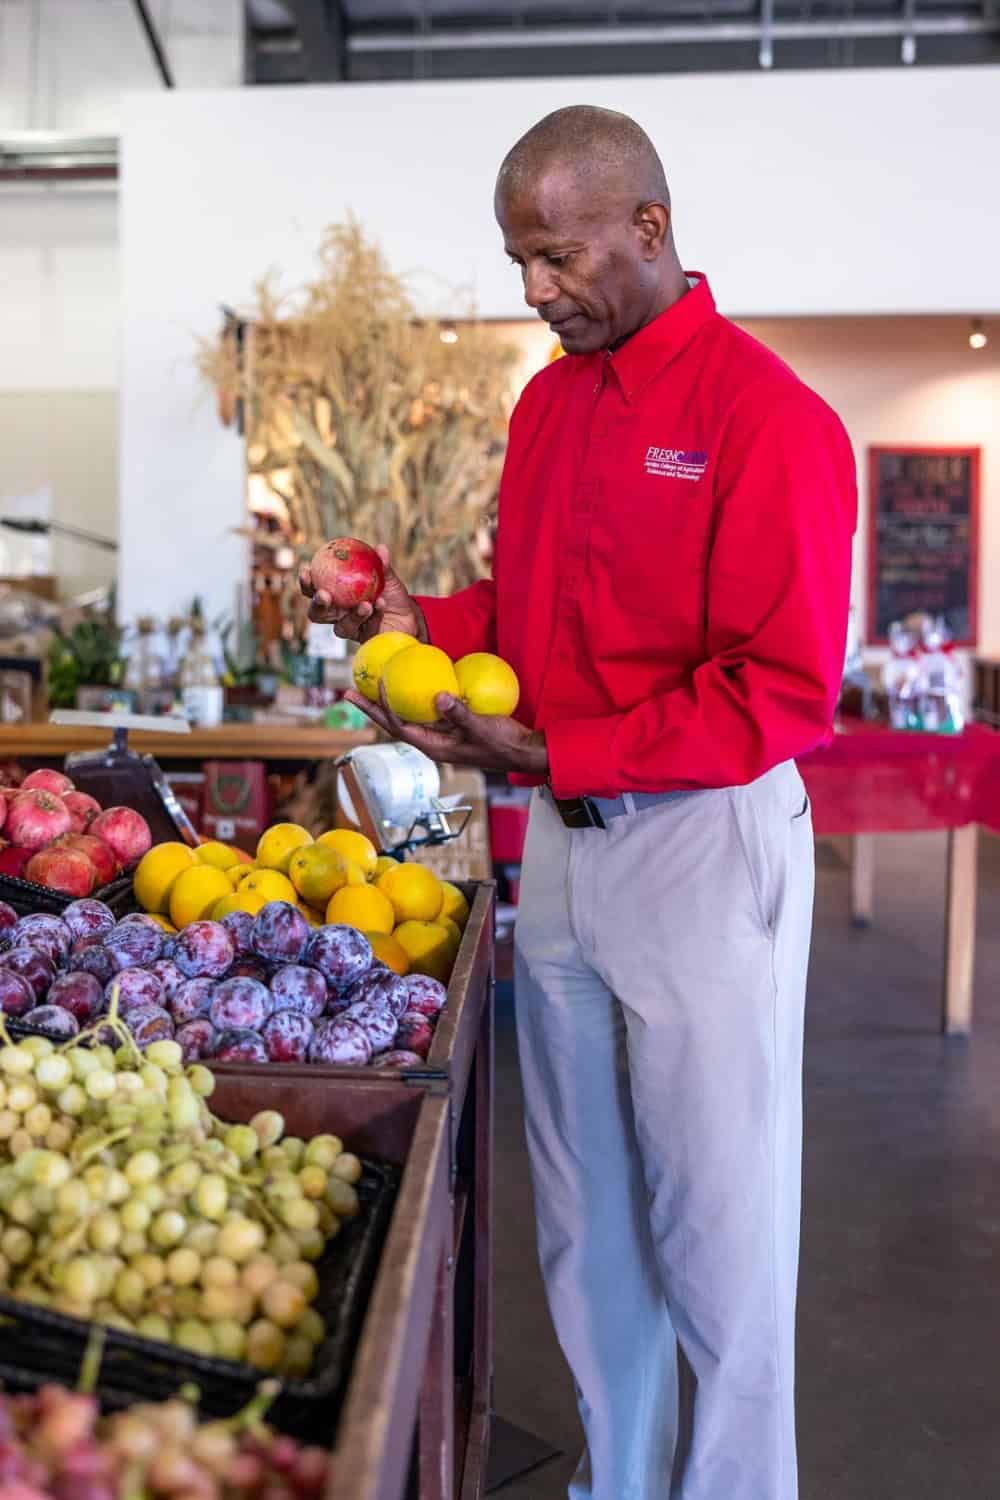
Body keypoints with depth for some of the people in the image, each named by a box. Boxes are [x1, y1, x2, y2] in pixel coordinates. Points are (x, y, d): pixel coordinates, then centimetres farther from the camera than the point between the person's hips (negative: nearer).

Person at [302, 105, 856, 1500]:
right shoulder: (548, 398, 11)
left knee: (716, 1227, 7)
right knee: (584, 1223, 17)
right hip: (561, 839, 7)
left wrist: (548, 754, -20)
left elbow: (785, 692, -16)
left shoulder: (766, 413, -13)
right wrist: (421, 622, 0)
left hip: (703, 845, -7)